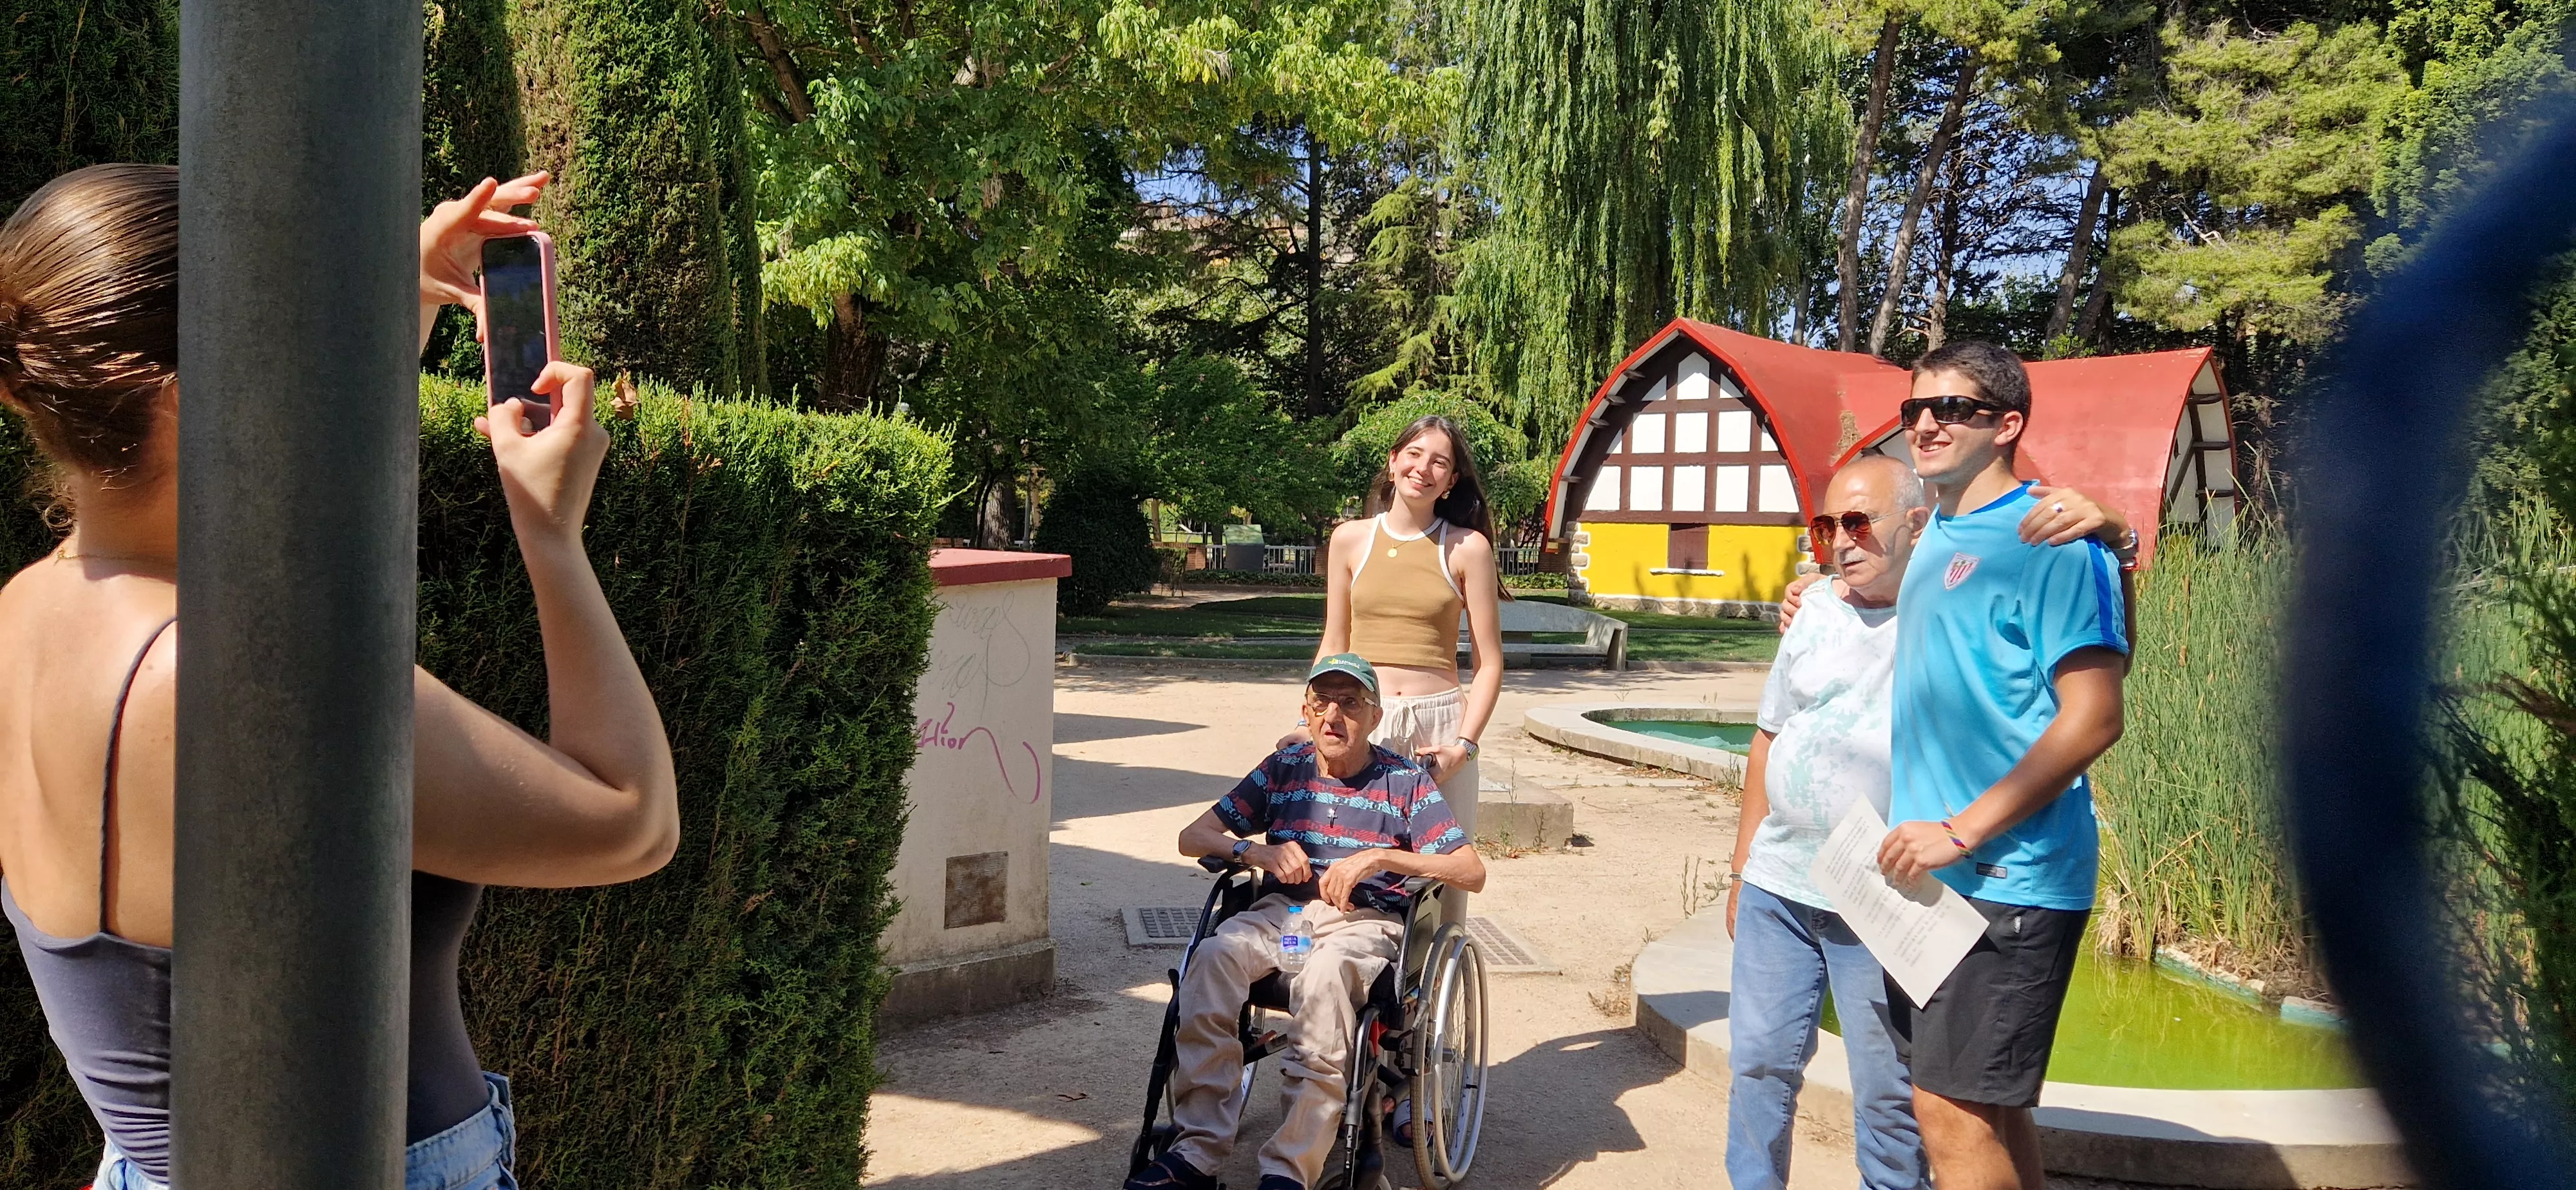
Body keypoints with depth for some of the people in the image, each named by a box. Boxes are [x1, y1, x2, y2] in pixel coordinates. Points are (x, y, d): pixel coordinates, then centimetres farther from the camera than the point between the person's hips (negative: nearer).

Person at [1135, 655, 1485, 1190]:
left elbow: (1472, 873, -3)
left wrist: (1381, 857, -15)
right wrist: (1256, 851, -8)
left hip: (1364, 921, -3)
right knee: (1214, 957, -31)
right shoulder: (1283, 769, 14)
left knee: (1324, 975, -39)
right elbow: (1192, 837, 13)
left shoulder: (1406, 782, 6)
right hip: (1282, 910, 3)